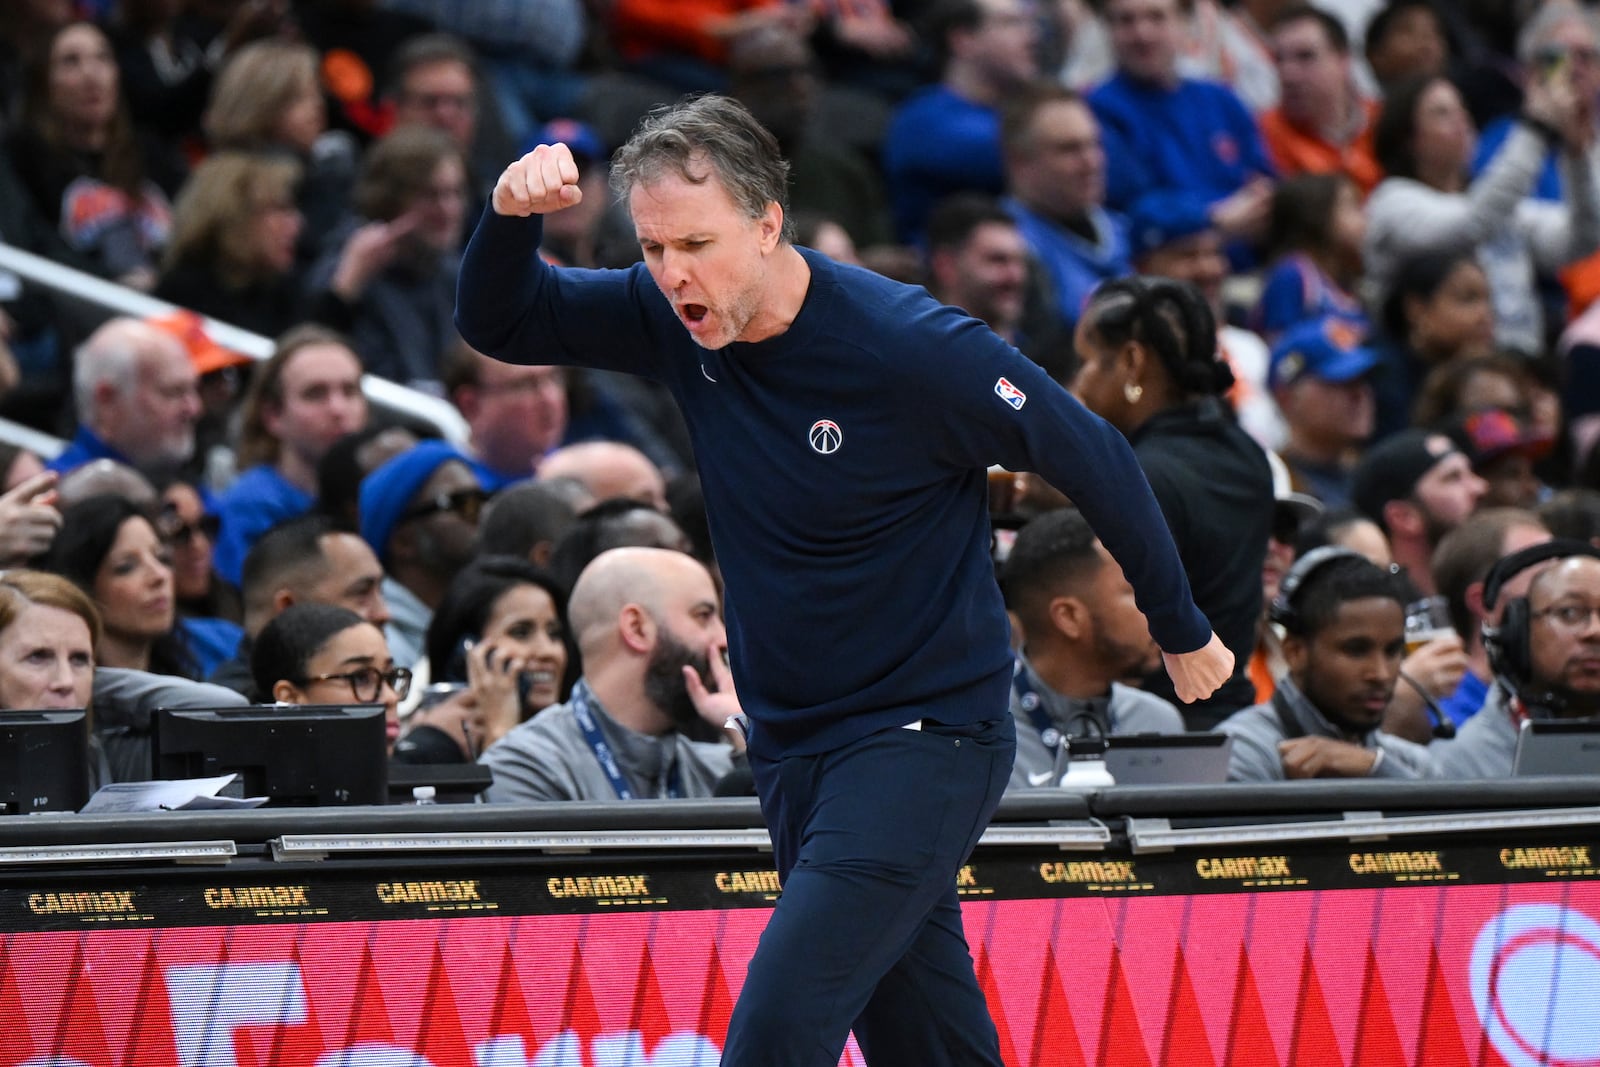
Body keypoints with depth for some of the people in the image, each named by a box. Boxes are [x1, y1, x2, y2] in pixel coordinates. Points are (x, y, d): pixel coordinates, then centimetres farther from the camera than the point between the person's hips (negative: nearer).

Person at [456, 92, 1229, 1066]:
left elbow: (1095, 461, -8)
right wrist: (513, 216, -19)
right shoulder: (678, 316, -3)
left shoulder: (914, 350, -20)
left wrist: (1182, 631, 4)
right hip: (793, 751, 7)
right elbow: (499, 322, 4)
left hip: (923, 739, -7)